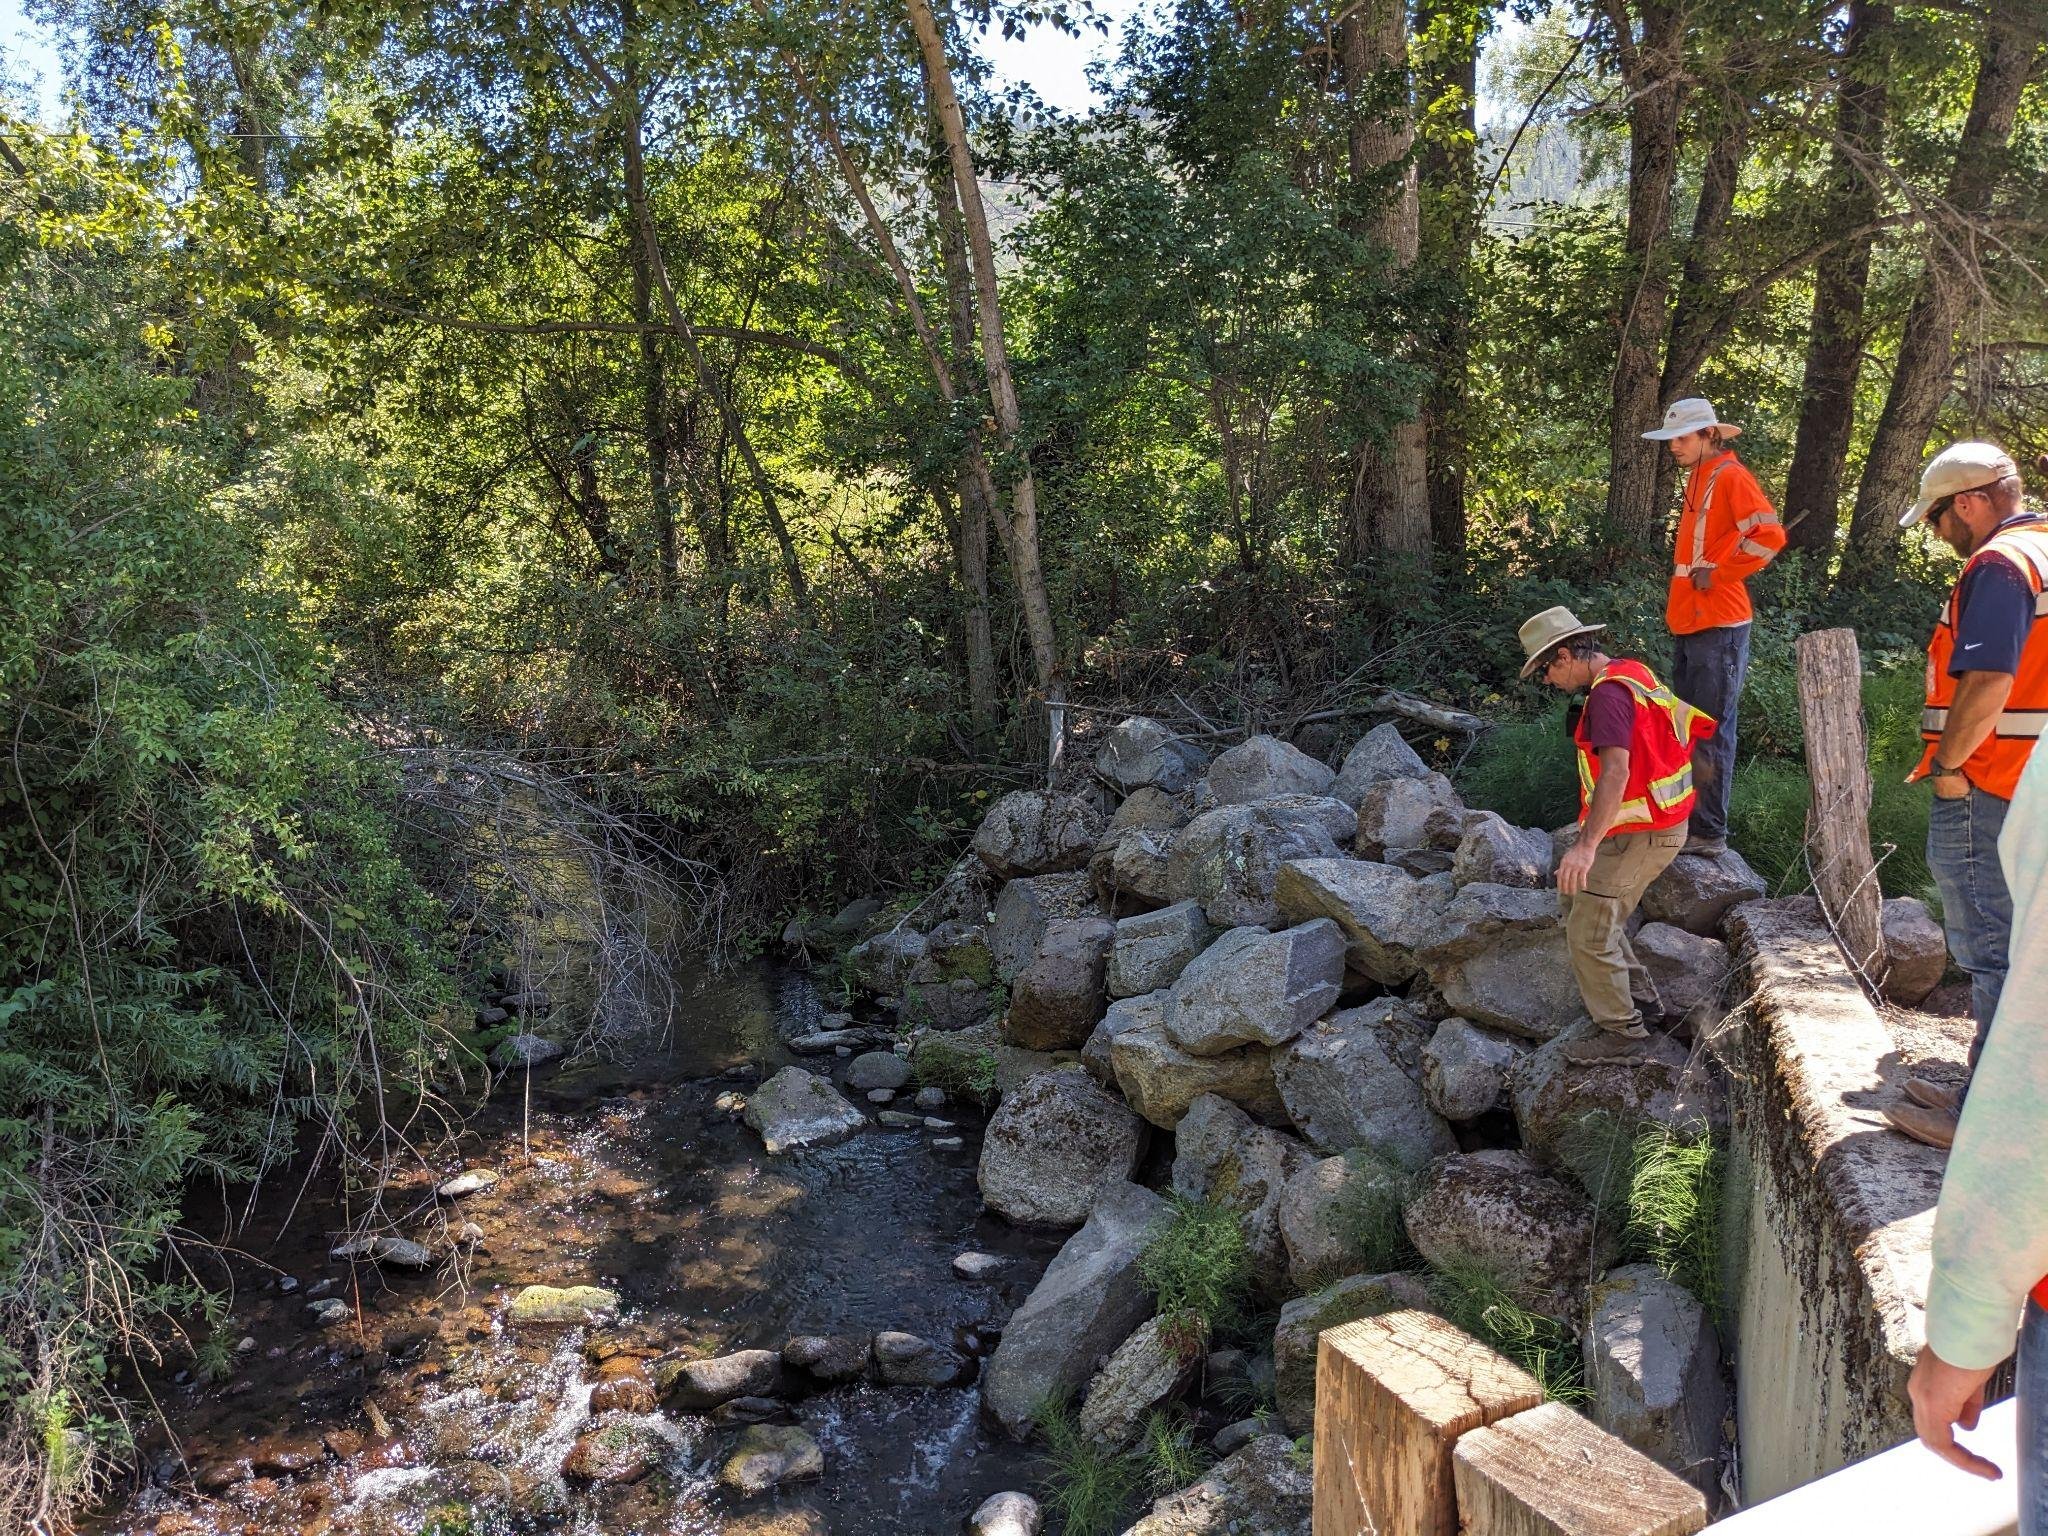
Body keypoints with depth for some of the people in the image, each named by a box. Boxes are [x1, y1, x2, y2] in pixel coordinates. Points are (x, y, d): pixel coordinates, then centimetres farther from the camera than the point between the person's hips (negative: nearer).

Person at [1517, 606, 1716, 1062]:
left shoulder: (1608, 693, -22)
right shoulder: (1633, 673, 10)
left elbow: (1616, 771, -34)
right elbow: (1693, 721, 23)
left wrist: (1587, 845, -43)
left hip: (1638, 835, -11)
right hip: (1661, 823, 11)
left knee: (1588, 934, -4)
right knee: (1575, 898, 20)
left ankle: (1622, 1030, 9)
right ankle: (1638, 991, 28)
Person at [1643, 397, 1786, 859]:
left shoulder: (1730, 476, -10)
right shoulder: (1697, 478, 17)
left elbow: (1770, 536, -22)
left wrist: (1718, 574, -14)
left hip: (1718, 625, -10)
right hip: (1688, 624, 10)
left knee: (1711, 732, -7)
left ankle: (1710, 833, -3)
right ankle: (1688, 821, 22)